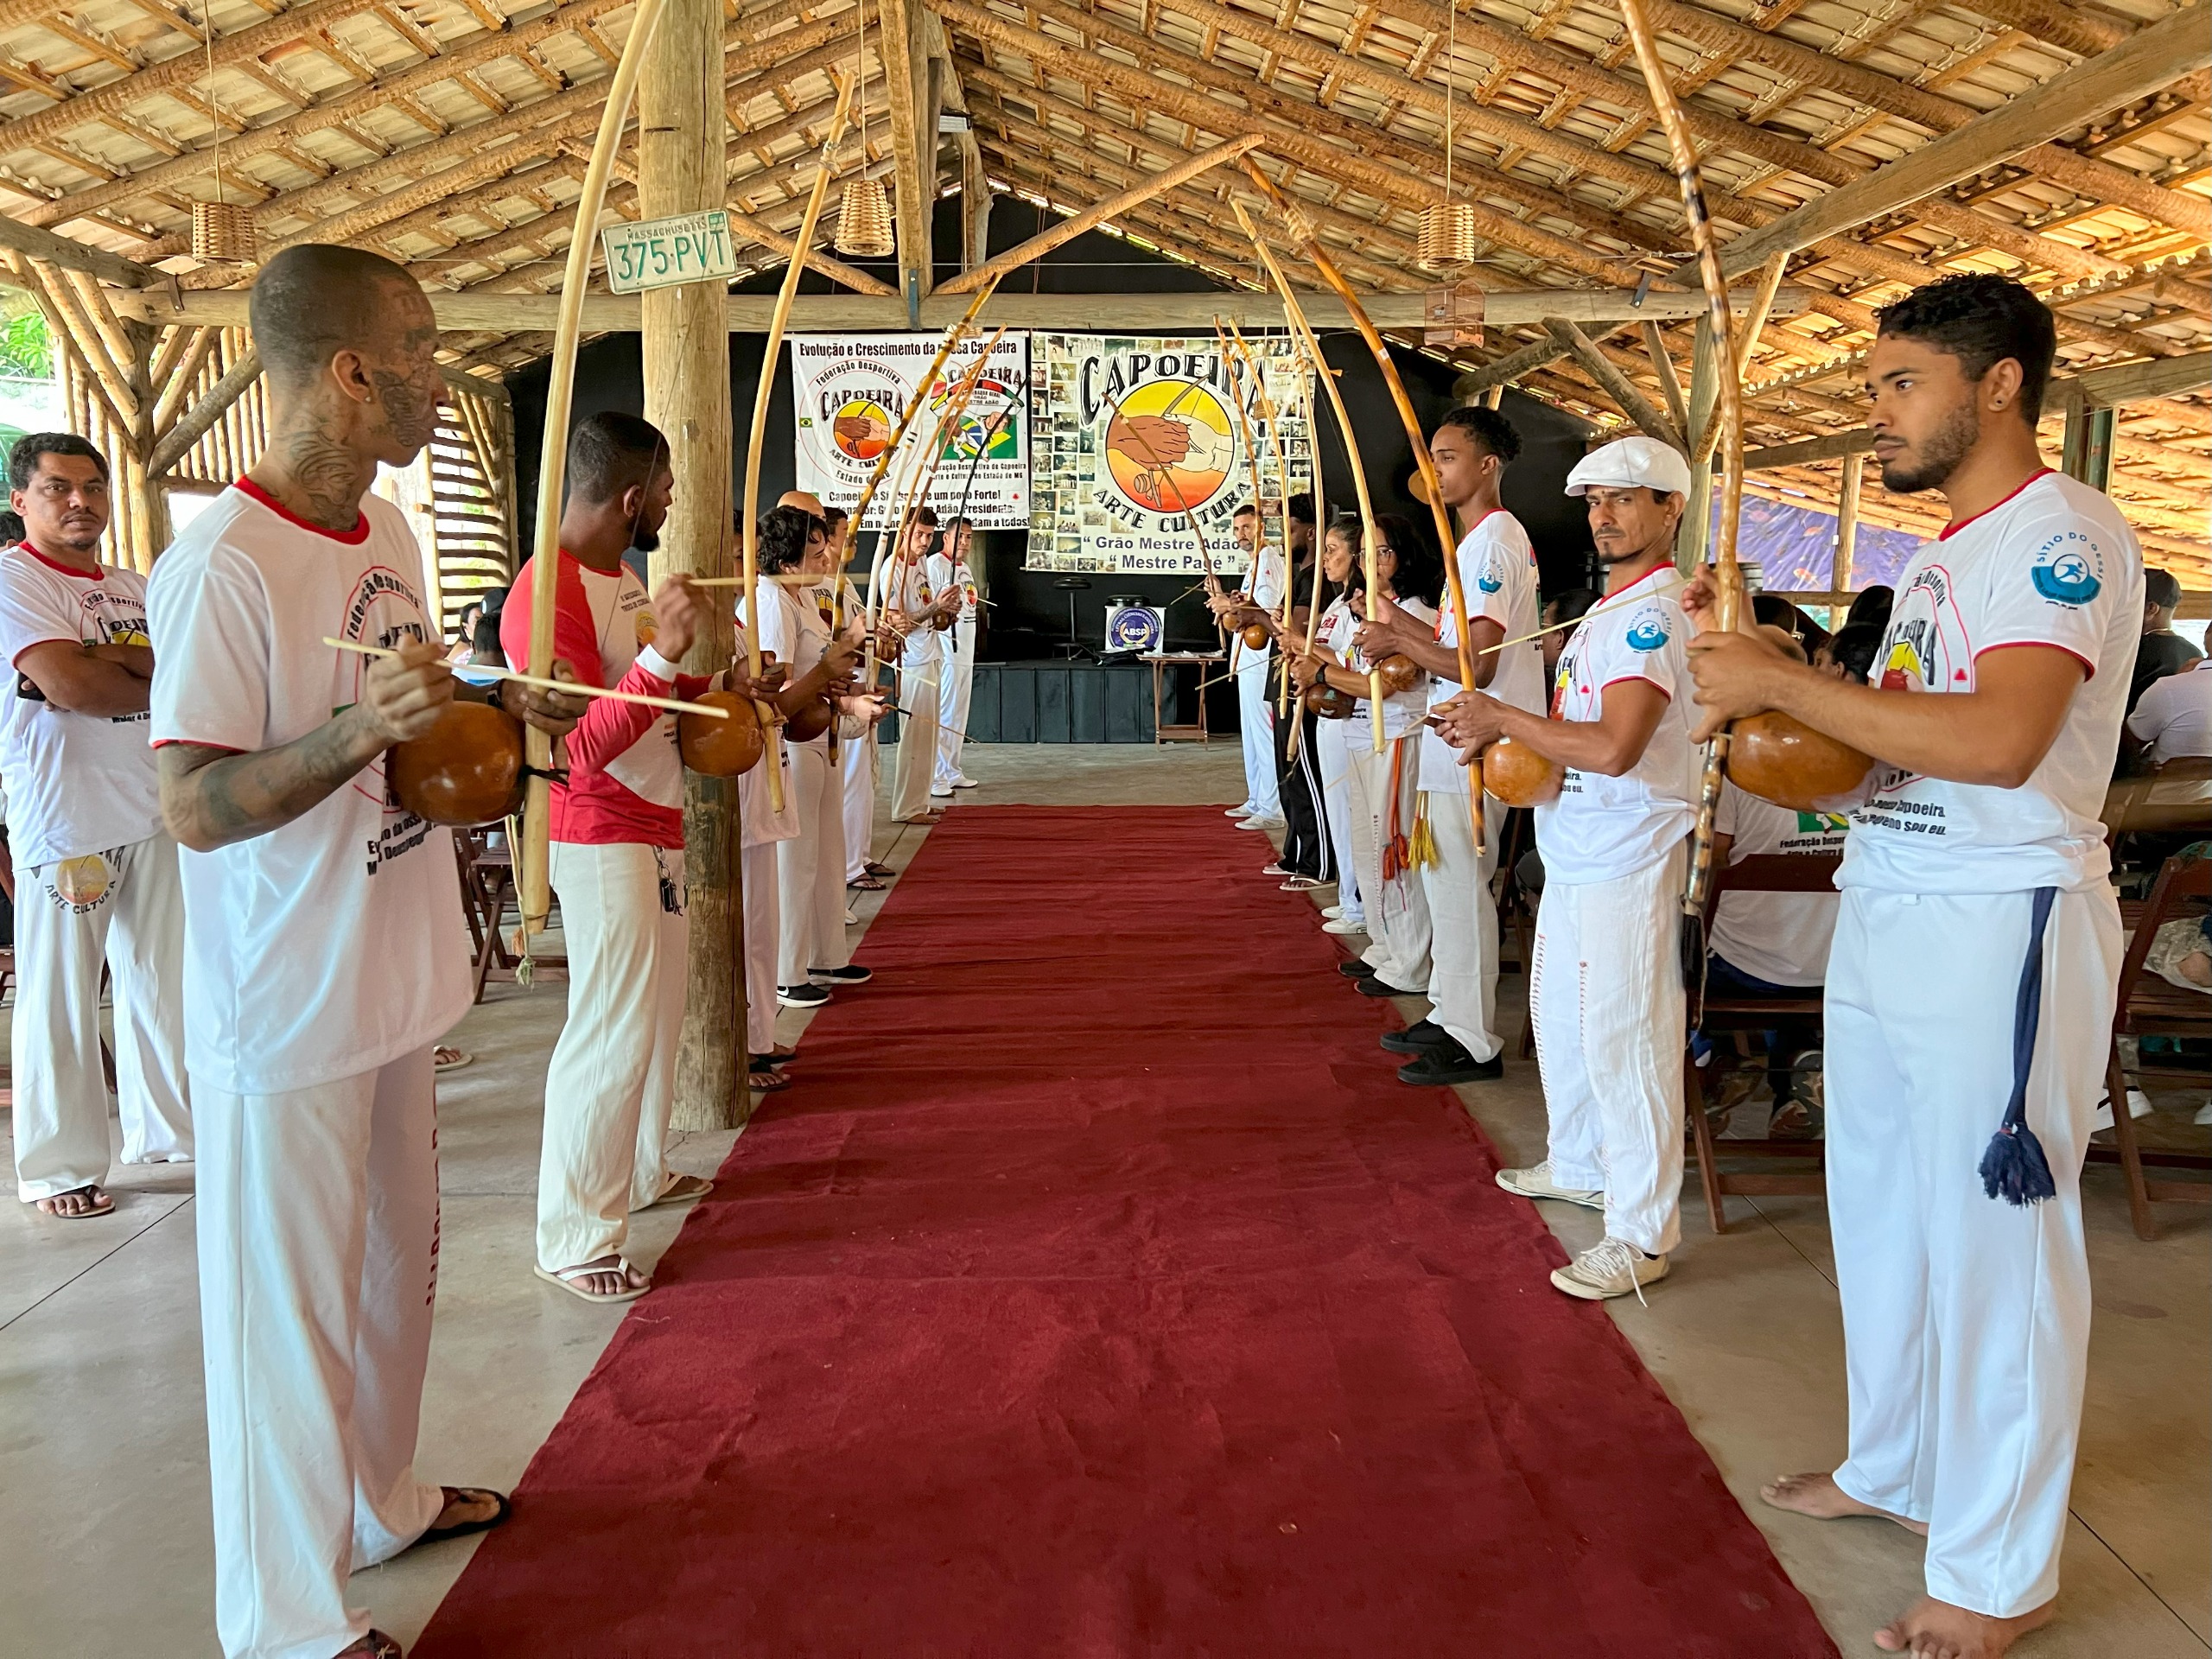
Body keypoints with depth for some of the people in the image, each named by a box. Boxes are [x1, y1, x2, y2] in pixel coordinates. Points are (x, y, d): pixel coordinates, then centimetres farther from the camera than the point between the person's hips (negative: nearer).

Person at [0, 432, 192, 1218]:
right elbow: (67, 684, -18)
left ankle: (167, 1130, 27)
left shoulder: (137, 587, 15)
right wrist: (161, 681, -4)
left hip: (153, 811, 6)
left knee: (163, 983, 13)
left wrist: (107, 656, -14)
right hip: (63, 820, -6)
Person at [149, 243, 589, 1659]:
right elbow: (193, 807, -23)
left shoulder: (385, 528, 6)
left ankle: (380, 1499, 44)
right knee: (290, 1307, 6)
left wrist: (494, 707, 5)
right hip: (289, 1010, -8)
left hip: (396, 982, 9)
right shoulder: (222, 563, -21)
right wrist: (362, 730, -34)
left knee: (396, 1263, 22)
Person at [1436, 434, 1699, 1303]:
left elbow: (1613, 747, -30)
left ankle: (1642, 1235, 3)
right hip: (1576, 851, 11)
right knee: (1561, 1014, 22)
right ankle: (1581, 1167, 40)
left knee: (1622, 1036, -6)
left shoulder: (1654, 612, -18)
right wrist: (1498, 730, 5)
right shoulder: (1610, 611, 15)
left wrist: (1505, 719, -20)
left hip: (1626, 862, -11)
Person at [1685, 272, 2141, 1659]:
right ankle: (1896, 1468, 34)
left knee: (1991, 1240, 0)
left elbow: (1999, 739, -28)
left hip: (2002, 927, -9)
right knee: (1882, 1210, 17)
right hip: (1885, 911, 9)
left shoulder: (2064, 535, -13)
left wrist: (1781, 685, -22)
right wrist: (1776, 702, 3)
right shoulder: (1947, 554, 16)